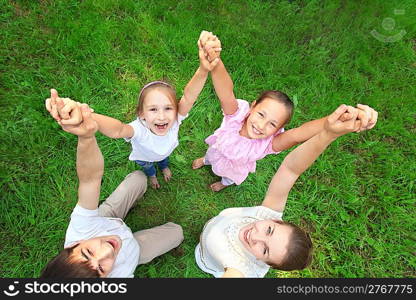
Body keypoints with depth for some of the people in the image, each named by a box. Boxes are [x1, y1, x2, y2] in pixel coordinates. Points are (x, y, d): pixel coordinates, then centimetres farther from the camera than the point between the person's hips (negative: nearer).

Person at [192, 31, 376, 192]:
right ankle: (205, 161, 74)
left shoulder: (269, 143, -46)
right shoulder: (237, 114, -45)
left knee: (229, 176, 35)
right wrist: (214, 59, -86)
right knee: (211, 155, 36)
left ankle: (226, 183, 73)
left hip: (236, 167, 0)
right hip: (217, 148, 0)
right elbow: (226, 92, -65)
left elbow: (299, 133, -67)